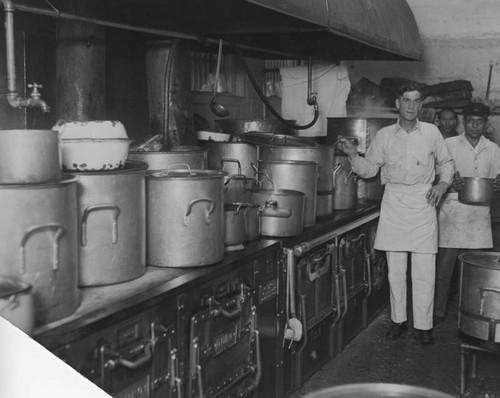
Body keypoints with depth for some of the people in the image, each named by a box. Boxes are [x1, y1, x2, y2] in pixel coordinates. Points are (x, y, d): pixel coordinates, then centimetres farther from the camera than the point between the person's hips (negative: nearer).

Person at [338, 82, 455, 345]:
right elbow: (369, 169, 10)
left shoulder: (431, 132, 4)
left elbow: (447, 163, 14)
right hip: (393, 203, 1)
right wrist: (353, 155, -7)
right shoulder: (384, 136, 6)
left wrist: (443, 184, -3)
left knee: (424, 270, -2)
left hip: (423, 202, -1)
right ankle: (398, 320, 19)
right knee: (395, 269, 6)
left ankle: (423, 325, 9)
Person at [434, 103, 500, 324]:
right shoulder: (449, 145, 4)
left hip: (479, 212, 2)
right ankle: (438, 311, 9)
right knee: (445, 263, -2)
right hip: (452, 209, -2)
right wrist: (450, 185, -17)